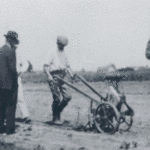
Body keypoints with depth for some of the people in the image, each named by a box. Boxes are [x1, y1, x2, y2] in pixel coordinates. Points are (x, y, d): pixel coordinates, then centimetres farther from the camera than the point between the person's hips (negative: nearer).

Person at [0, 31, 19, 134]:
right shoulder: (11, 51, -14)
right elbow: (12, 68, -17)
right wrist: (15, 80, -4)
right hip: (10, 83, -7)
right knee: (11, 106, -2)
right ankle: (10, 129, -1)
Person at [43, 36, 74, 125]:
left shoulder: (64, 55, 18)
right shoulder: (53, 54, -2)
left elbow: (67, 66, 22)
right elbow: (46, 66, -7)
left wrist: (71, 74, 4)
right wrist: (49, 76, -20)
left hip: (61, 78, 6)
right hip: (54, 78, -6)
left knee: (68, 96, -4)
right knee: (57, 98, -7)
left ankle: (58, 111, 17)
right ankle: (56, 118, 6)